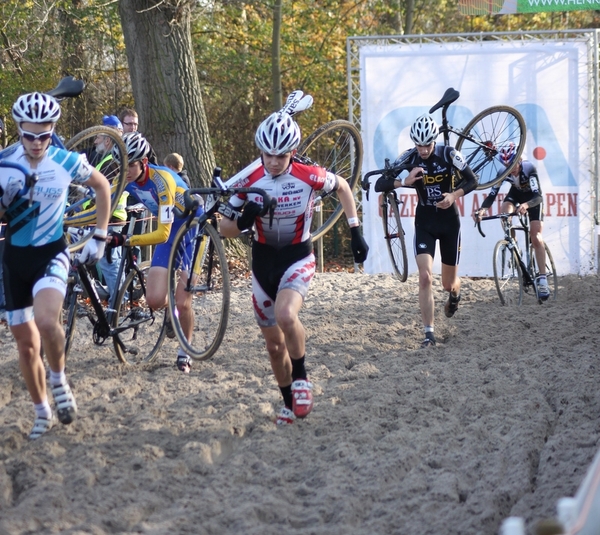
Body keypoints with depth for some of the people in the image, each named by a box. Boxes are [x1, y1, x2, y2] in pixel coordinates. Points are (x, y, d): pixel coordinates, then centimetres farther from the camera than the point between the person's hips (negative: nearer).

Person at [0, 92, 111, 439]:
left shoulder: (68, 162, -10)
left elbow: (103, 186, 9)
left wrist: (100, 238, 7)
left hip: (52, 253, -3)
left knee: (46, 321, -30)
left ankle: (59, 379, -2)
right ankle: (42, 412, 25)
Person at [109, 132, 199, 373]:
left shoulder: (162, 180, -33)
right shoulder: (127, 180, -14)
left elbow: (162, 234, -36)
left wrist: (125, 241, -45)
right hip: (169, 236, 6)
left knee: (182, 303, -8)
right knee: (154, 300, -10)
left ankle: (184, 352, 17)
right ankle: (172, 311, 26)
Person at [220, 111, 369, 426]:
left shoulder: (308, 176, -16)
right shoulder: (250, 181, -11)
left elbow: (342, 187, 5)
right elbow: (225, 229, -4)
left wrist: (355, 232, 2)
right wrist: (242, 223, -27)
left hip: (297, 258, -3)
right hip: (263, 261, 3)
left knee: (285, 316, -33)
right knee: (274, 344, 11)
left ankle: (302, 379, -9)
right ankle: (289, 402, 33)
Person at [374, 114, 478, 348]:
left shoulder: (448, 154, -13)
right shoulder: (409, 159, -11)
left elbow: (472, 180, -4)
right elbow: (379, 185, -14)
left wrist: (454, 195, -23)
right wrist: (404, 181, -33)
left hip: (449, 222, 0)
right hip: (424, 223, 0)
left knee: (448, 283, 10)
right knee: (425, 277, -17)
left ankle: (454, 293, 49)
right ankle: (429, 333, -11)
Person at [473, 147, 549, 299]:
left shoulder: (529, 168, -37)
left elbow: (538, 196, -44)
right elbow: (492, 194, -32)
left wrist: (525, 205, -65)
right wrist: (482, 209, -52)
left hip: (532, 197, -3)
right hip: (516, 193, 3)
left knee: (536, 237, -13)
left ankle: (542, 279, -12)